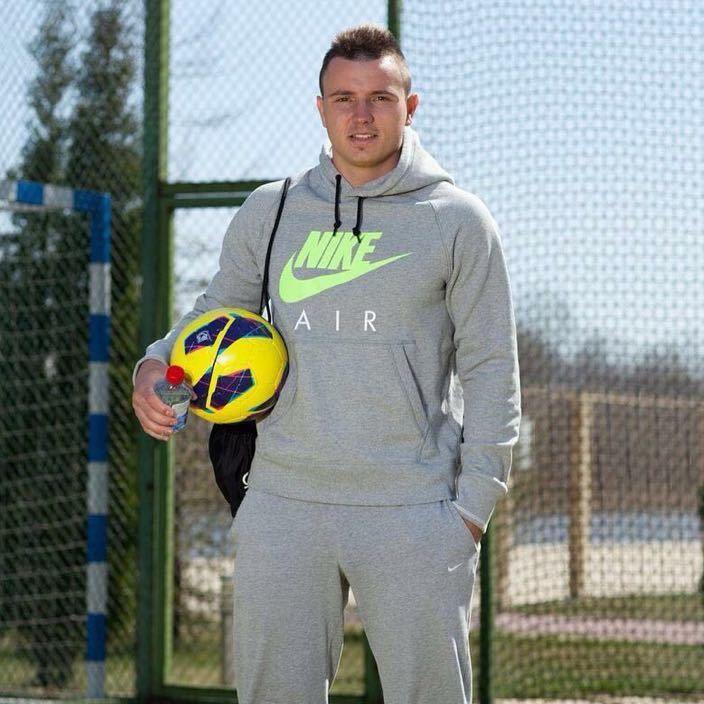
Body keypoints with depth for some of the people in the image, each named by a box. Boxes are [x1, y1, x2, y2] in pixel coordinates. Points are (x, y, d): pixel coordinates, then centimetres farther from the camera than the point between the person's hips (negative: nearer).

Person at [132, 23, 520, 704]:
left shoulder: (457, 220, 4)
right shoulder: (268, 212, 10)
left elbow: (490, 370, 3)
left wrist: (472, 505, -4)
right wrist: (155, 365, -2)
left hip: (412, 515, -2)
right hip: (282, 505, 2)